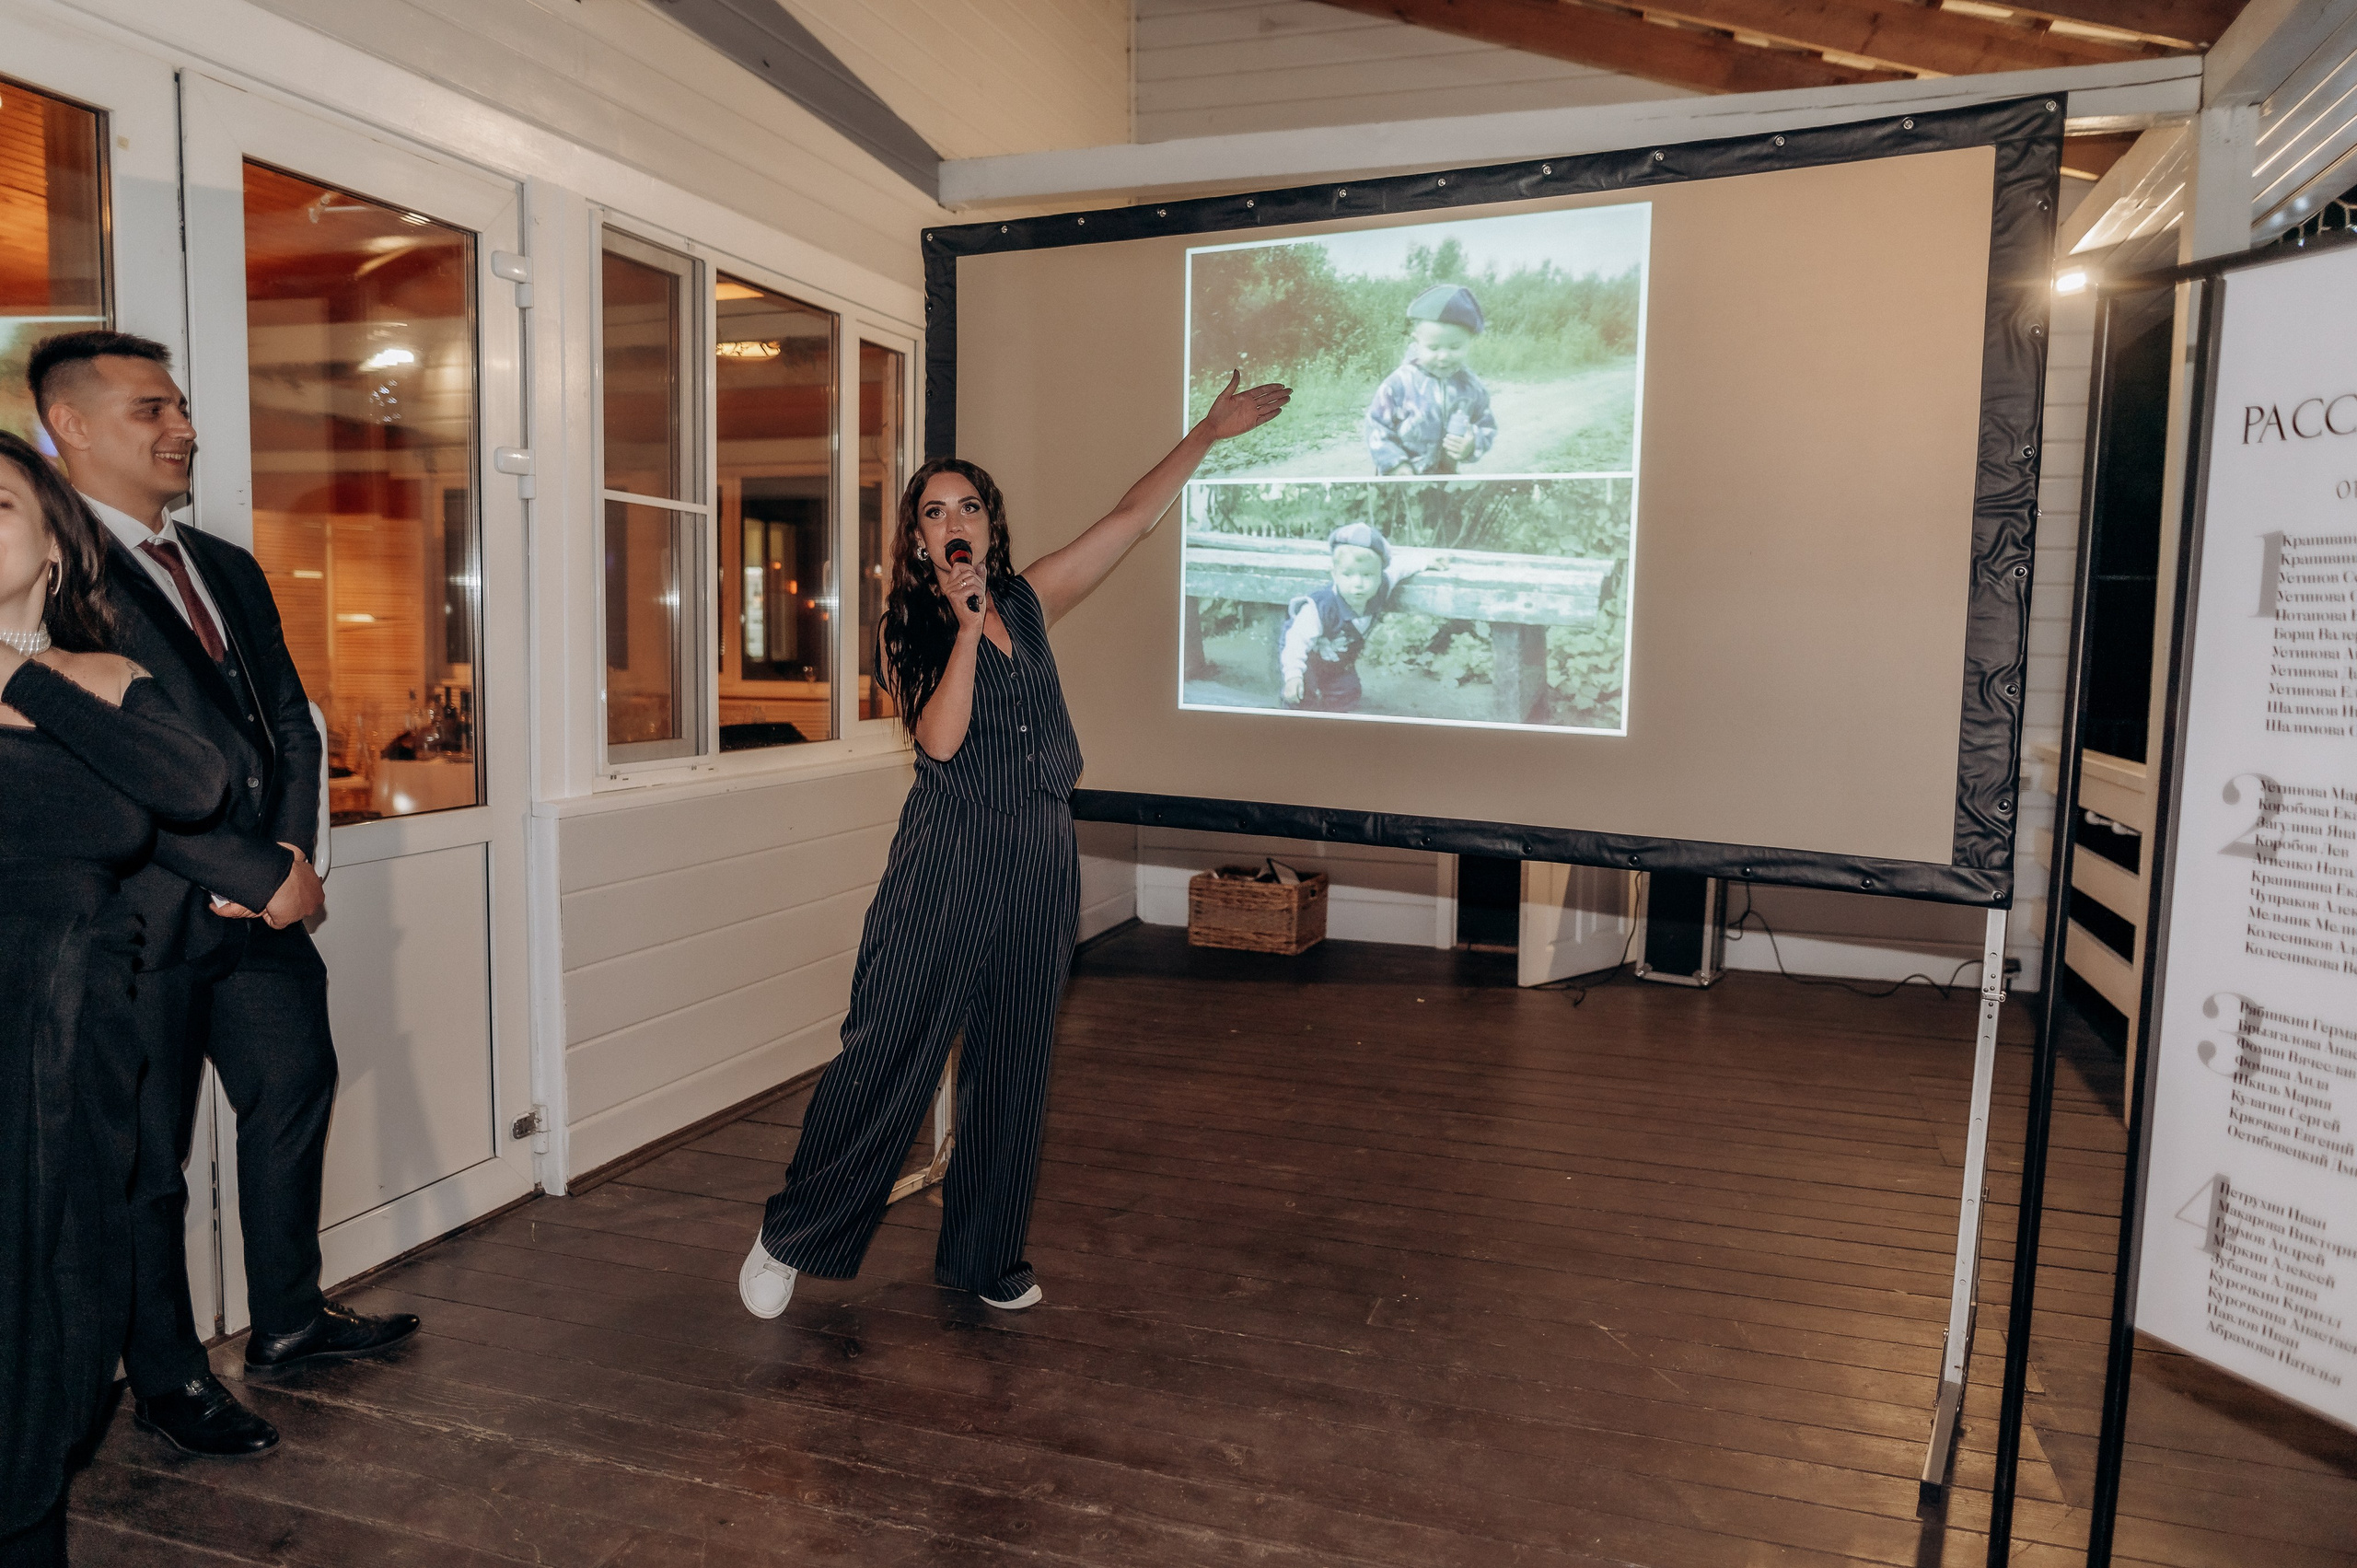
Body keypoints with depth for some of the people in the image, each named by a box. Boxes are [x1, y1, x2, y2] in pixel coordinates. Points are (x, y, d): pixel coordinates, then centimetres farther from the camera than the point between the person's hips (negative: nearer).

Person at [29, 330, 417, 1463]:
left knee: (295, 1096, 16)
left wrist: (290, 852, -4)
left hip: (261, 903, 8)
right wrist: (263, 876, -17)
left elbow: (290, 722, 12)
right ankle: (167, 1381, 25)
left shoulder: (230, 570, 14)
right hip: (143, 922, -7)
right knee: (147, 1160, 7)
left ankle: (290, 1318, 35)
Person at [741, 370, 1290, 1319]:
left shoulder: (1028, 601, 10)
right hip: (946, 859, -4)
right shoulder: (907, 629, 0)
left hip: (1039, 864, 4)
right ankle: (793, 1236, 19)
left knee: (1012, 1064, 11)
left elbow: (1133, 517, 12)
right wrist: (967, 629, -19)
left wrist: (1211, 432, 12)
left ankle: (986, 1257, 26)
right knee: (888, 1051, 0)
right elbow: (939, 738, -16)